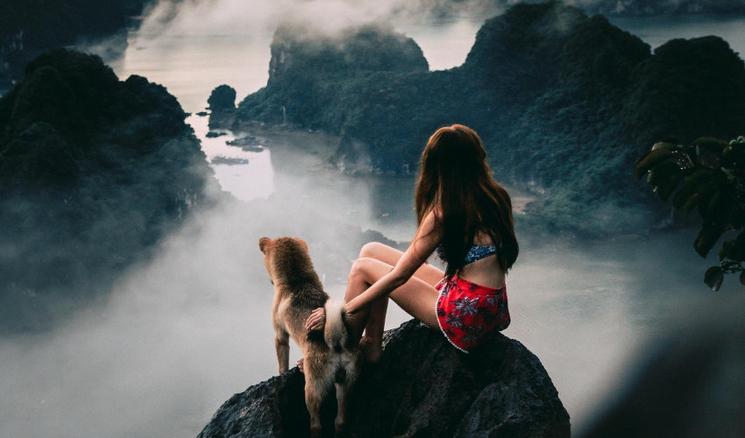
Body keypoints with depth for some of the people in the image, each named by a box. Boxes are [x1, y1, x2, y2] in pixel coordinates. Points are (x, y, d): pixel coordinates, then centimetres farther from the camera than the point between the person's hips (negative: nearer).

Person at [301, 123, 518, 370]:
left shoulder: (443, 213, -19)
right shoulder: (496, 196, 1)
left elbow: (399, 275, -14)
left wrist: (342, 310, -6)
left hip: (464, 319, -7)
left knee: (363, 268, 6)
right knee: (370, 251, 12)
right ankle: (371, 345, 17)